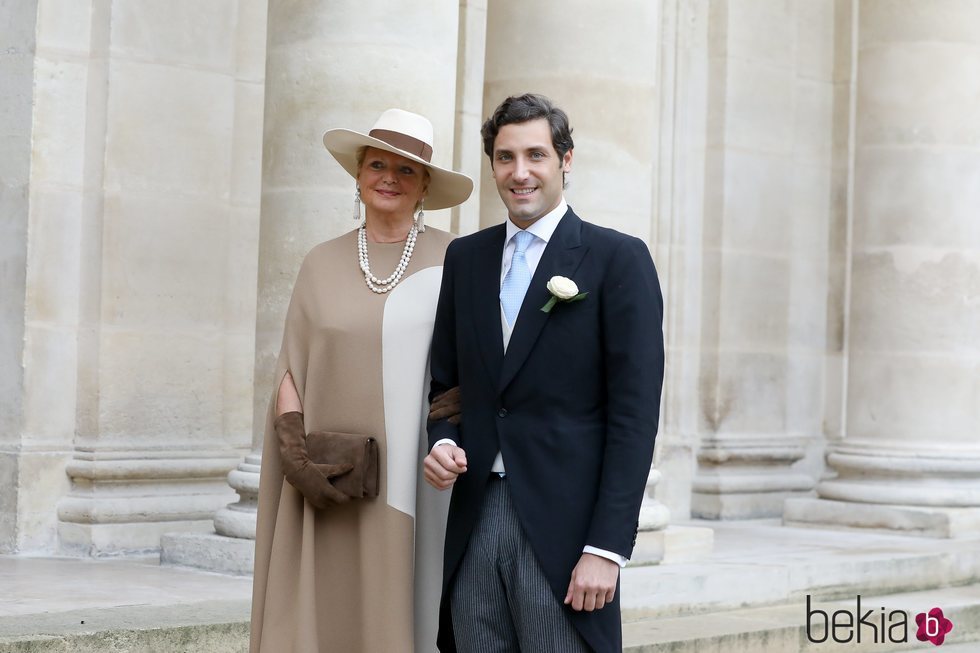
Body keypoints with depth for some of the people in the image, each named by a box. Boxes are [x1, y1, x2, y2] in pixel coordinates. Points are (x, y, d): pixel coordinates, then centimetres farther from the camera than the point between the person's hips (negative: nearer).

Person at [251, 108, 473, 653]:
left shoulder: (455, 261, 2)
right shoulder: (323, 264, 9)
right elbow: (292, 371, 7)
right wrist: (297, 460, -8)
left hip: (415, 489, -2)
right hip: (327, 488, 2)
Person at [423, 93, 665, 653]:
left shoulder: (619, 259, -2)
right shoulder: (465, 257, 13)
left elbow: (635, 413, -7)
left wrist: (606, 548, -13)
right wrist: (442, 441, -3)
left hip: (563, 526, -4)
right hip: (474, 521, 4)